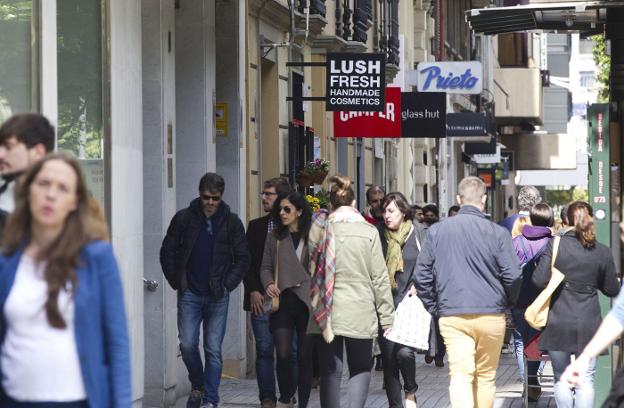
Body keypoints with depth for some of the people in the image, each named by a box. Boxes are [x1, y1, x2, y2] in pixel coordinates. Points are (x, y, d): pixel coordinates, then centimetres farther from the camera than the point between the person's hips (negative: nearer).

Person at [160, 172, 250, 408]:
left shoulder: (231, 222, 2)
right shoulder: (184, 218, 1)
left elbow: (243, 258, 7)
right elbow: (167, 252, 7)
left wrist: (228, 284, -2)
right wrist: (177, 282, 1)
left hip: (218, 296, 0)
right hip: (189, 293, 0)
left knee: (213, 349, -1)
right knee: (187, 344, -4)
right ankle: (197, 386, 21)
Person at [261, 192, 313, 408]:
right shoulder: (275, 237, 8)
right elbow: (266, 267, 12)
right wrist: (269, 284, -8)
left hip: (307, 303, -1)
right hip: (283, 302, 1)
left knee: (305, 357, 4)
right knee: (283, 355, -9)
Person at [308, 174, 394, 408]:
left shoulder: (321, 229, -1)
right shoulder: (368, 231, -3)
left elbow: (310, 269, 1)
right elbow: (380, 277, -3)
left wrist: (314, 307, 12)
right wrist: (387, 316, 3)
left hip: (327, 311, 1)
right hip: (360, 313, -1)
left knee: (330, 371, 7)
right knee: (361, 367, 11)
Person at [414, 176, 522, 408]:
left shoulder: (436, 231, 3)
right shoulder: (497, 233, -5)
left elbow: (421, 275, 5)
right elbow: (512, 276, -6)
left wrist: (435, 308, 14)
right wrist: (506, 302, 13)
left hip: (452, 317, 1)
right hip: (491, 315, -1)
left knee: (460, 375, -6)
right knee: (486, 376, 13)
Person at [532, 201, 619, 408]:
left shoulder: (555, 245, -7)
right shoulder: (602, 252, -3)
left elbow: (540, 280, -11)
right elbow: (612, 289, 6)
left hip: (558, 324, 0)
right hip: (588, 325, 0)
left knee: (561, 378, 12)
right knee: (586, 379, 5)